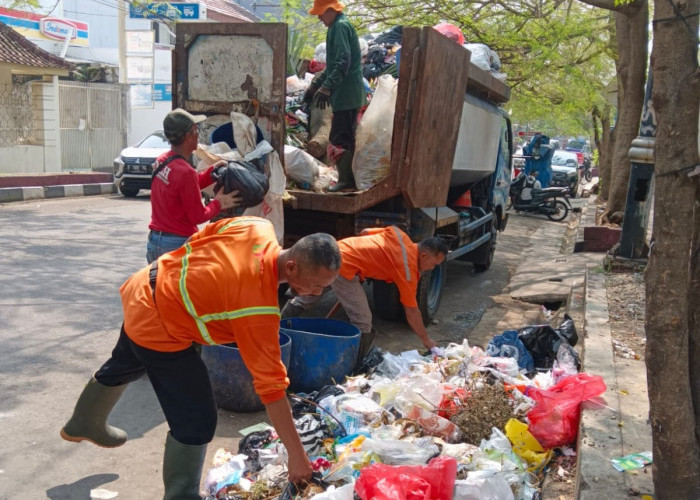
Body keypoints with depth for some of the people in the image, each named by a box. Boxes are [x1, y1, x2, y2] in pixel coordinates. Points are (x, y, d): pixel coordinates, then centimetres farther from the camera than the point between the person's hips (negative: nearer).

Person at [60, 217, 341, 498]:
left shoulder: (258, 228, -14)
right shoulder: (260, 308, -32)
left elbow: (198, 239, 2)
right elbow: (271, 385, -27)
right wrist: (297, 455, -20)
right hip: (158, 328, -10)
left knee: (124, 366, 36)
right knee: (196, 423, -5)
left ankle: (83, 424, 65)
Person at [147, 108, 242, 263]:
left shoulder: (161, 161, 4)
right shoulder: (185, 172, -22)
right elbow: (198, 216, -15)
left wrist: (211, 171, 10)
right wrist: (218, 204, -1)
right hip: (178, 243, -8)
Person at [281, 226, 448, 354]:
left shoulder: (399, 234, 8)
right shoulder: (408, 269, -9)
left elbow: (364, 232, 18)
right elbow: (411, 312, -4)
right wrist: (427, 341, 6)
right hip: (344, 267, -9)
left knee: (303, 300, 25)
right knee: (363, 323, -2)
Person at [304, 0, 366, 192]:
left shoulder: (340, 26, -12)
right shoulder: (338, 26, 20)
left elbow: (343, 63, -23)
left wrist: (326, 88, -26)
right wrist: (315, 84, 26)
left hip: (345, 94, -10)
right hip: (347, 94, 10)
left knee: (340, 139, -8)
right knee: (346, 138, 13)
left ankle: (346, 180, -4)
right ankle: (348, 178, 18)